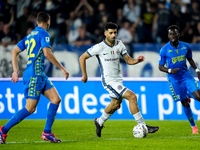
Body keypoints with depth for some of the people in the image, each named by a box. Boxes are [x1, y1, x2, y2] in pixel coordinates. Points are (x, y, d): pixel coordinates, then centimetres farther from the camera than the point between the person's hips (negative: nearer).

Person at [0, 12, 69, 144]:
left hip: (40, 75, 9)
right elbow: (47, 53, -18)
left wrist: (16, 71, 18)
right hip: (35, 74, -9)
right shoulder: (43, 34, -6)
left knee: (56, 99, 3)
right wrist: (62, 68, -12)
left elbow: (14, 51, 18)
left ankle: (47, 133, 0)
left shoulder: (30, 36, 19)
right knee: (30, 108, -9)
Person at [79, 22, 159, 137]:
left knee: (116, 104, 22)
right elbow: (82, 58, -5)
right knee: (132, 96, -19)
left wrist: (137, 60, -17)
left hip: (118, 80, 8)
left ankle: (99, 122, 46)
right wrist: (84, 75, -5)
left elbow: (128, 60, 5)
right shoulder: (100, 47, -14)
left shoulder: (119, 44, 2)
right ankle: (143, 126, -14)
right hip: (109, 81, -8)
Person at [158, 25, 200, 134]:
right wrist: (169, 70, -21)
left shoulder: (186, 46, 0)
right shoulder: (164, 50, -8)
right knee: (185, 103, 1)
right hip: (174, 79, -2)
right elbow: (160, 67, -3)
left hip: (187, 76, 2)